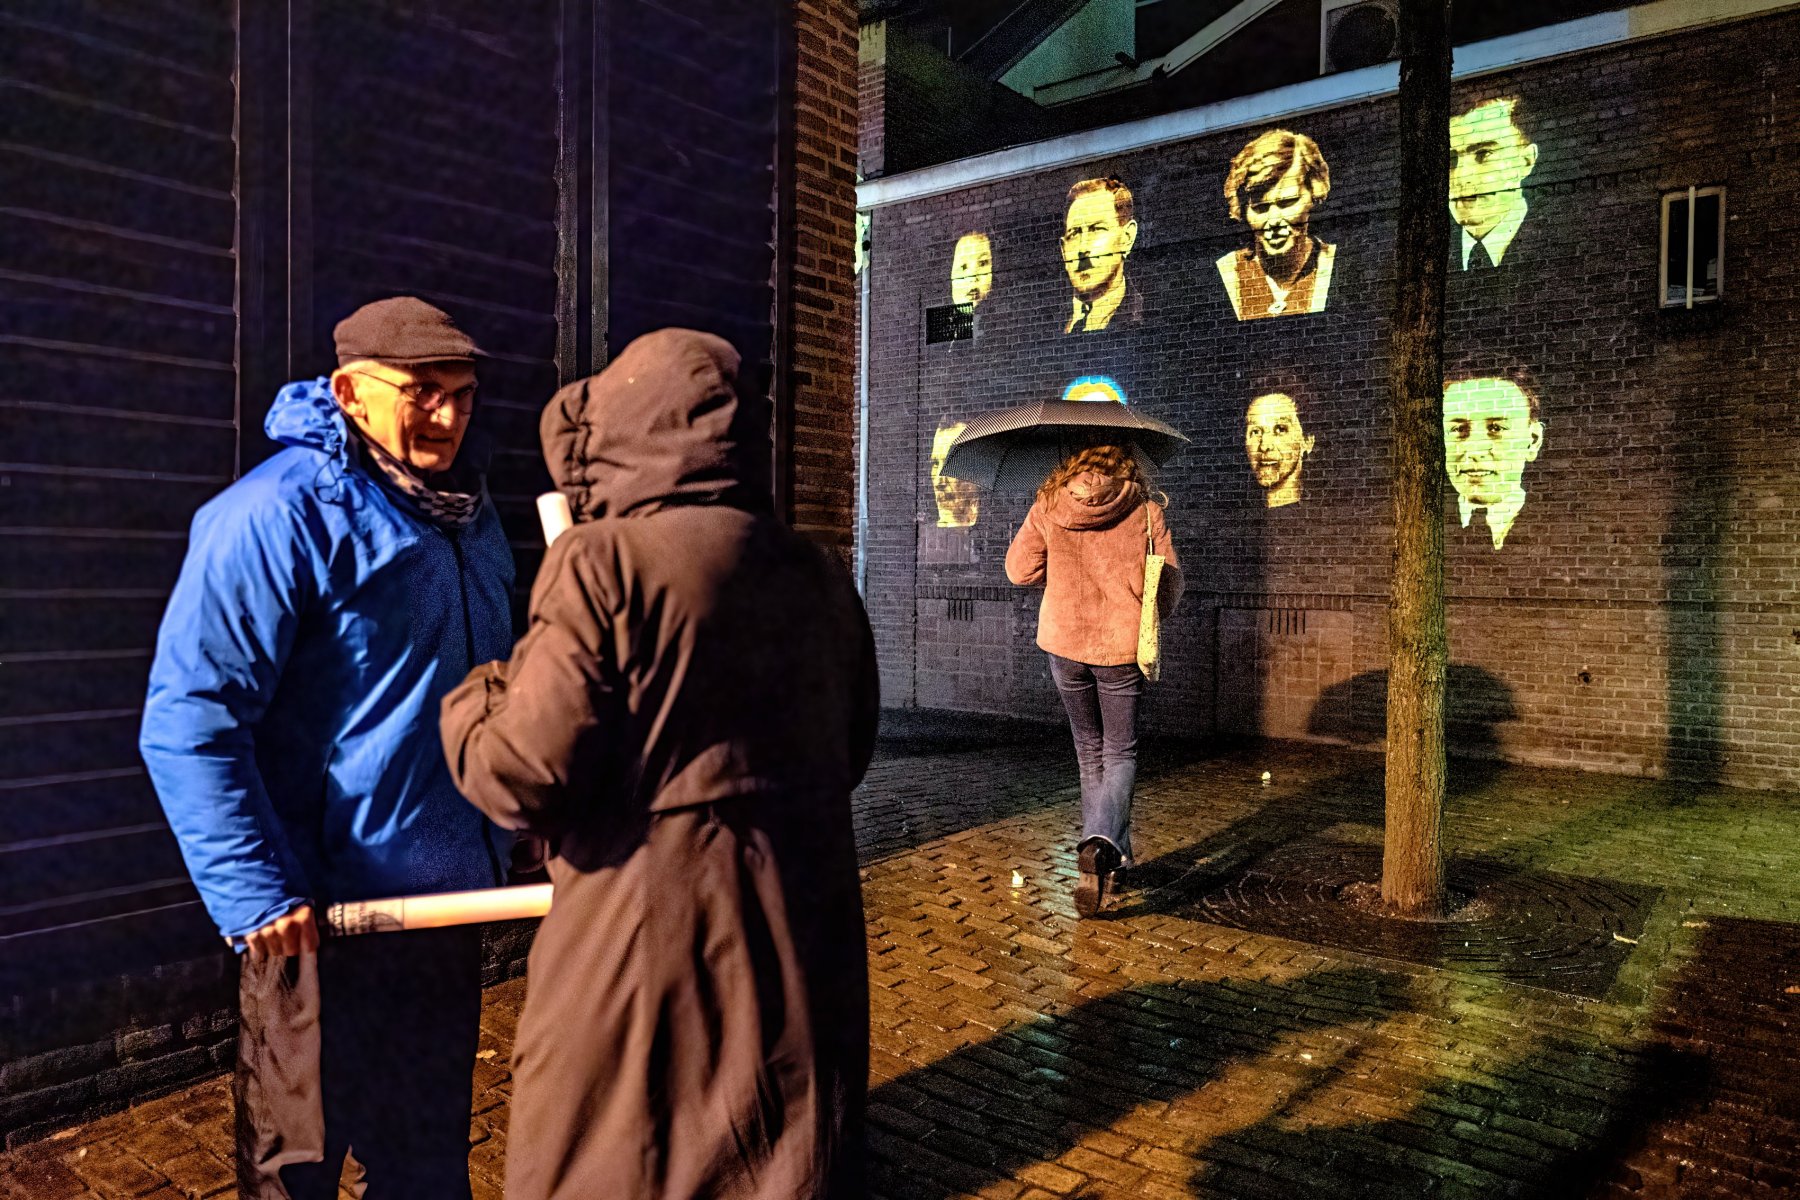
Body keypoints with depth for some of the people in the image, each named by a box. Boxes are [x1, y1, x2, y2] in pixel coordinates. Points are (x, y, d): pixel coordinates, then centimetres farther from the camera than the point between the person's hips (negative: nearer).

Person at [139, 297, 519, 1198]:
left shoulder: (467, 514, 9)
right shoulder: (281, 515, -16)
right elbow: (188, 722, -20)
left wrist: (501, 841, 17)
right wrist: (259, 896, -22)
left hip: (448, 905, 7)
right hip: (325, 919, -7)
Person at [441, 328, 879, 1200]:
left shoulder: (608, 562, -13)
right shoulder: (820, 578, 8)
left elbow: (526, 775, -15)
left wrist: (471, 696, 4)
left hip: (647, 948, -6)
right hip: (807, 945, 7)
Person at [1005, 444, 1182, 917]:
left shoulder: (1049, 506, -2)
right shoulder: (1144, 510, -6)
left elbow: (1019, 569, 1)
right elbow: (1167, 585, -4)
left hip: (1064, 645, 2)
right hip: (1122, 647, -2)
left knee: (1090, 751, 18)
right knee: (1120, 754, 8)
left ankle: (1111, 856, 25)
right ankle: (1101, 845, -16)